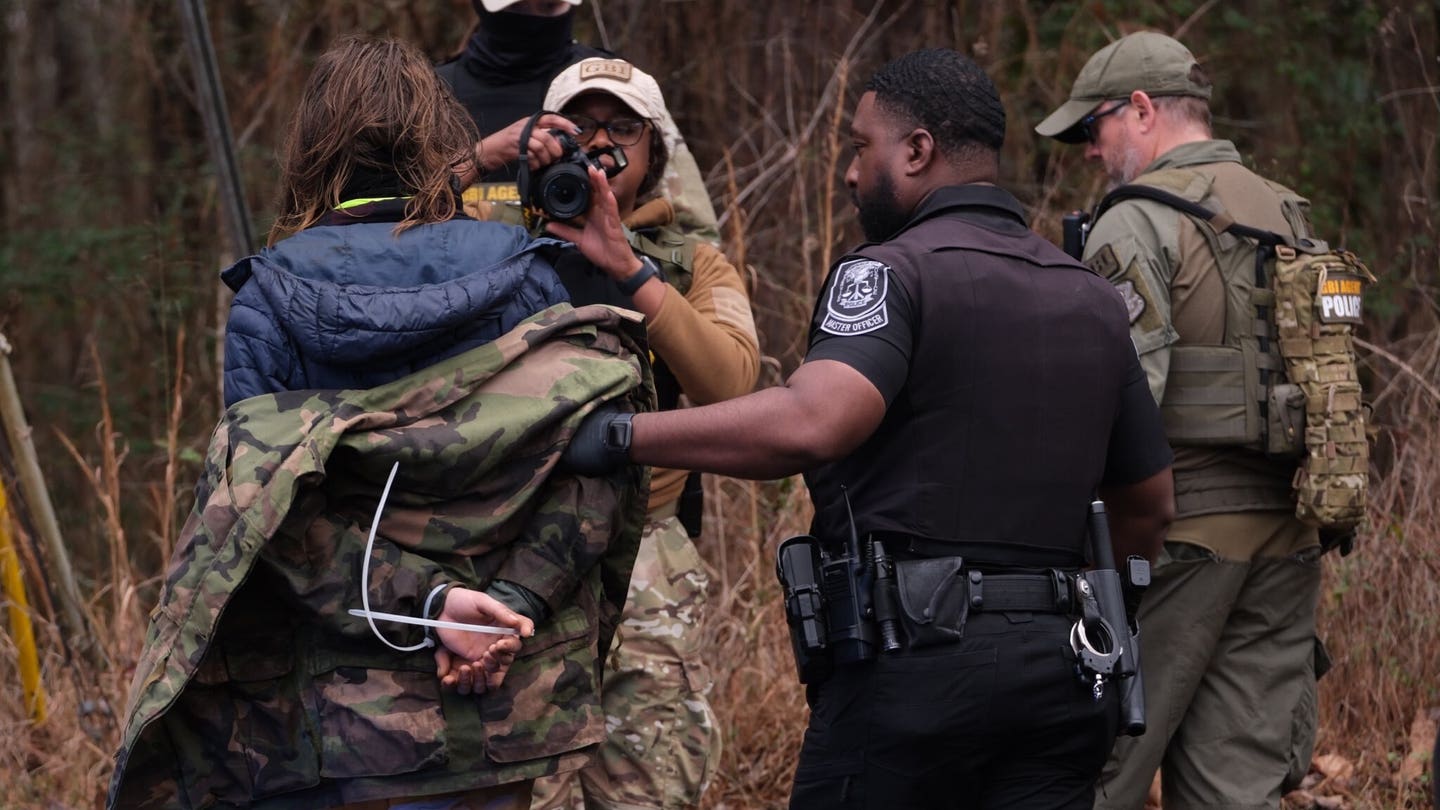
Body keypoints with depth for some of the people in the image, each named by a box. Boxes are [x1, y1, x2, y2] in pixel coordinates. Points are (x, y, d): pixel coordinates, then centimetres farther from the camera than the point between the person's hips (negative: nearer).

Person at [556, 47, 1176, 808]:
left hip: (914, 663, -6)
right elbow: (1148, 505, 20)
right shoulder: (1094, 299, 15)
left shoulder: (891, 271, -7)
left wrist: (621, 435, -20)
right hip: (1057, 670, 6)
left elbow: (812, 423, -25)